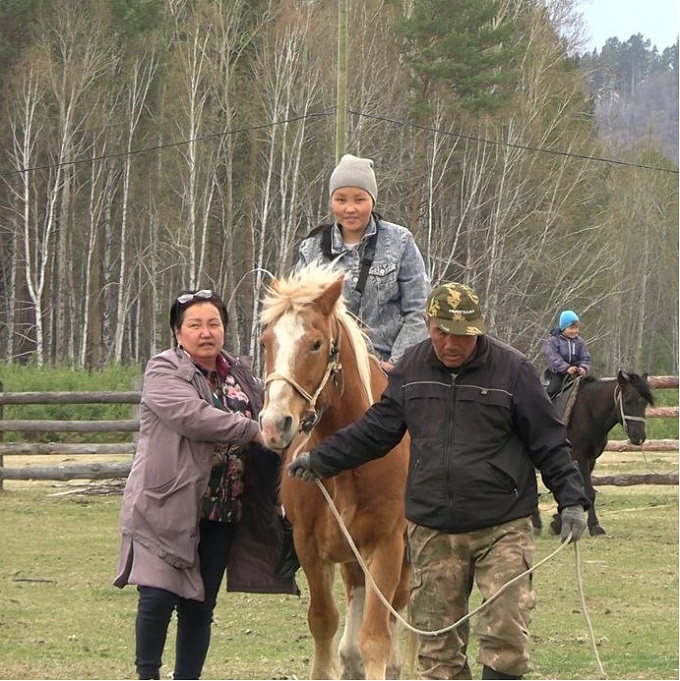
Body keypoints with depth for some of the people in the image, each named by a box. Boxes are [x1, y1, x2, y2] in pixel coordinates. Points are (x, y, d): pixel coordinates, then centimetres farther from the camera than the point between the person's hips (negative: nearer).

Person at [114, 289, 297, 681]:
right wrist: (254, 431, -21)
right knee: (159, 597, -11)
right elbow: (194, 416, -22)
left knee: (200, 606, 8)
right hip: (169, 508, -6)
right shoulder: (164, 373, -6)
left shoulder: (241, 375, 15)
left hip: (223, 513, 6)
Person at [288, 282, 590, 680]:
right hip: (432, 531, 4)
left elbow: (549, 443, -2)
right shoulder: (411, 368, 4)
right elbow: (376, 430, 14)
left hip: (503, 528, -3)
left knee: (506, 633, -9)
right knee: (438, 644, 6)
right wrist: (321, 460, 9)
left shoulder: (512, 370, -7)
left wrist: (571, 499, -9)